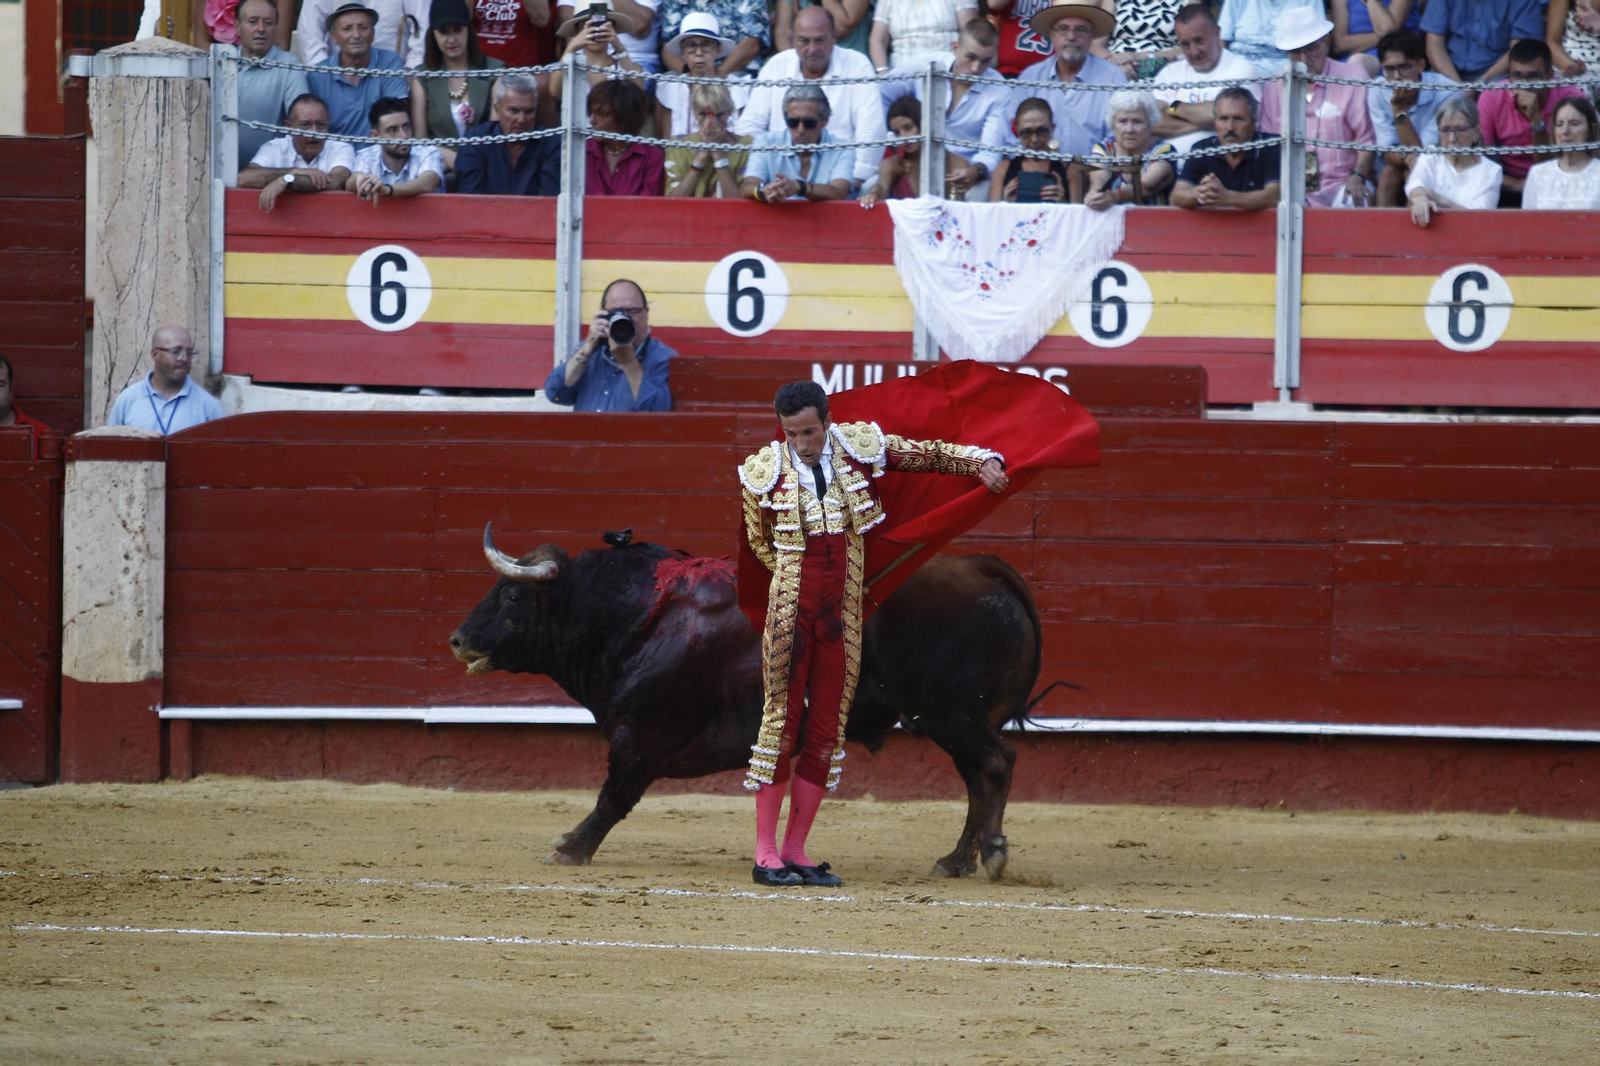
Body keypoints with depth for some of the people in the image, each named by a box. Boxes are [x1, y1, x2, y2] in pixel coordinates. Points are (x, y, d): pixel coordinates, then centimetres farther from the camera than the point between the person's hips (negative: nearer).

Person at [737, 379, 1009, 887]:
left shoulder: (861, 447, 3)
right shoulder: (763, 473, -1)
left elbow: (931, 454, 9)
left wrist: (983, 461, -5)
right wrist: (801, 580, 10)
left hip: (842, 616, 3)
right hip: (790, 611, -3)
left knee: (827, 730, 4)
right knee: (782, 720, -4)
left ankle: (795, 853, 10)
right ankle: (766, 854, 0)